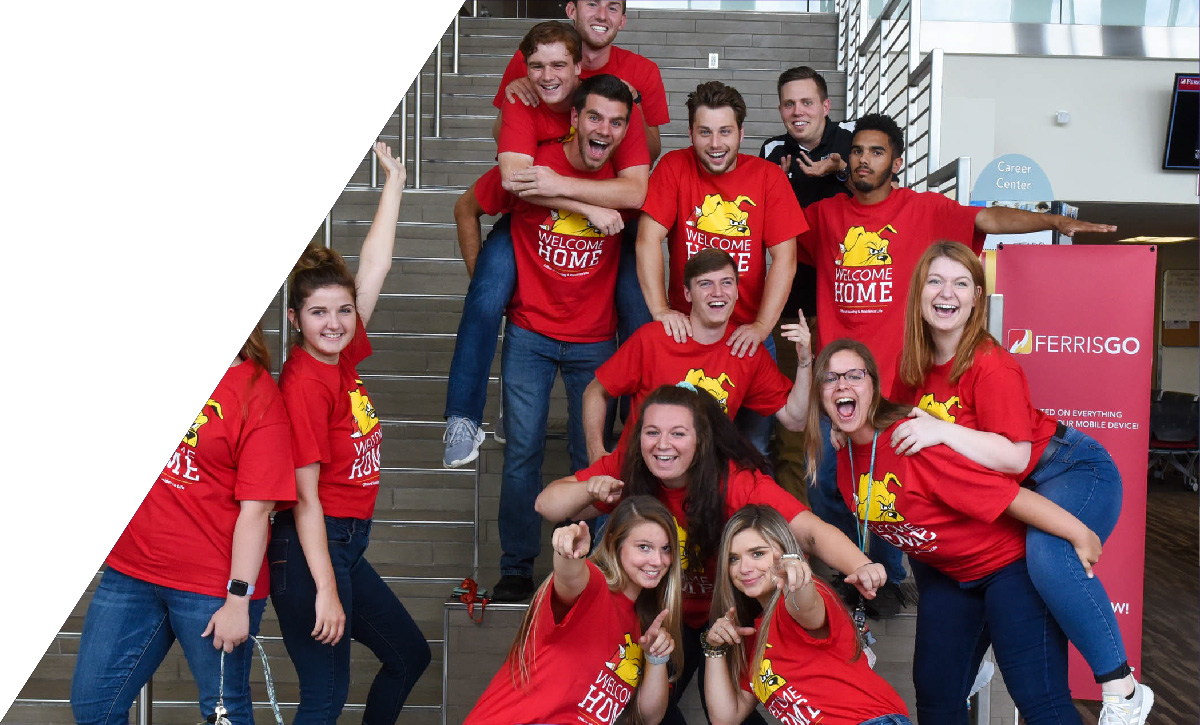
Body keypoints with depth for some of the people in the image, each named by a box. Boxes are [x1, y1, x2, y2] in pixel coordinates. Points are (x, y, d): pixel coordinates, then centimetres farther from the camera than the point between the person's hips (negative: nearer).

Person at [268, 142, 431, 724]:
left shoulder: (342, 356, 4)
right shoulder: (303, 383, -18)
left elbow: (375, 265, 10)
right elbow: (305, 498, -19)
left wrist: (394, 181, 13)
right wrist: (326, 591, -21)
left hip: (345, 543, 9)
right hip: (310, 549, -9)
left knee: (410, 655, 19)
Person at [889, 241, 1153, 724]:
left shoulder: (991, 365, -23)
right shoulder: (912, 365, -2)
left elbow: (1015, 455, -27)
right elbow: (894, 428, 11)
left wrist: (943, 431, -35)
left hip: (1072, 471, -8)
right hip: (1008, 492, 8)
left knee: (1046, 554, -35)